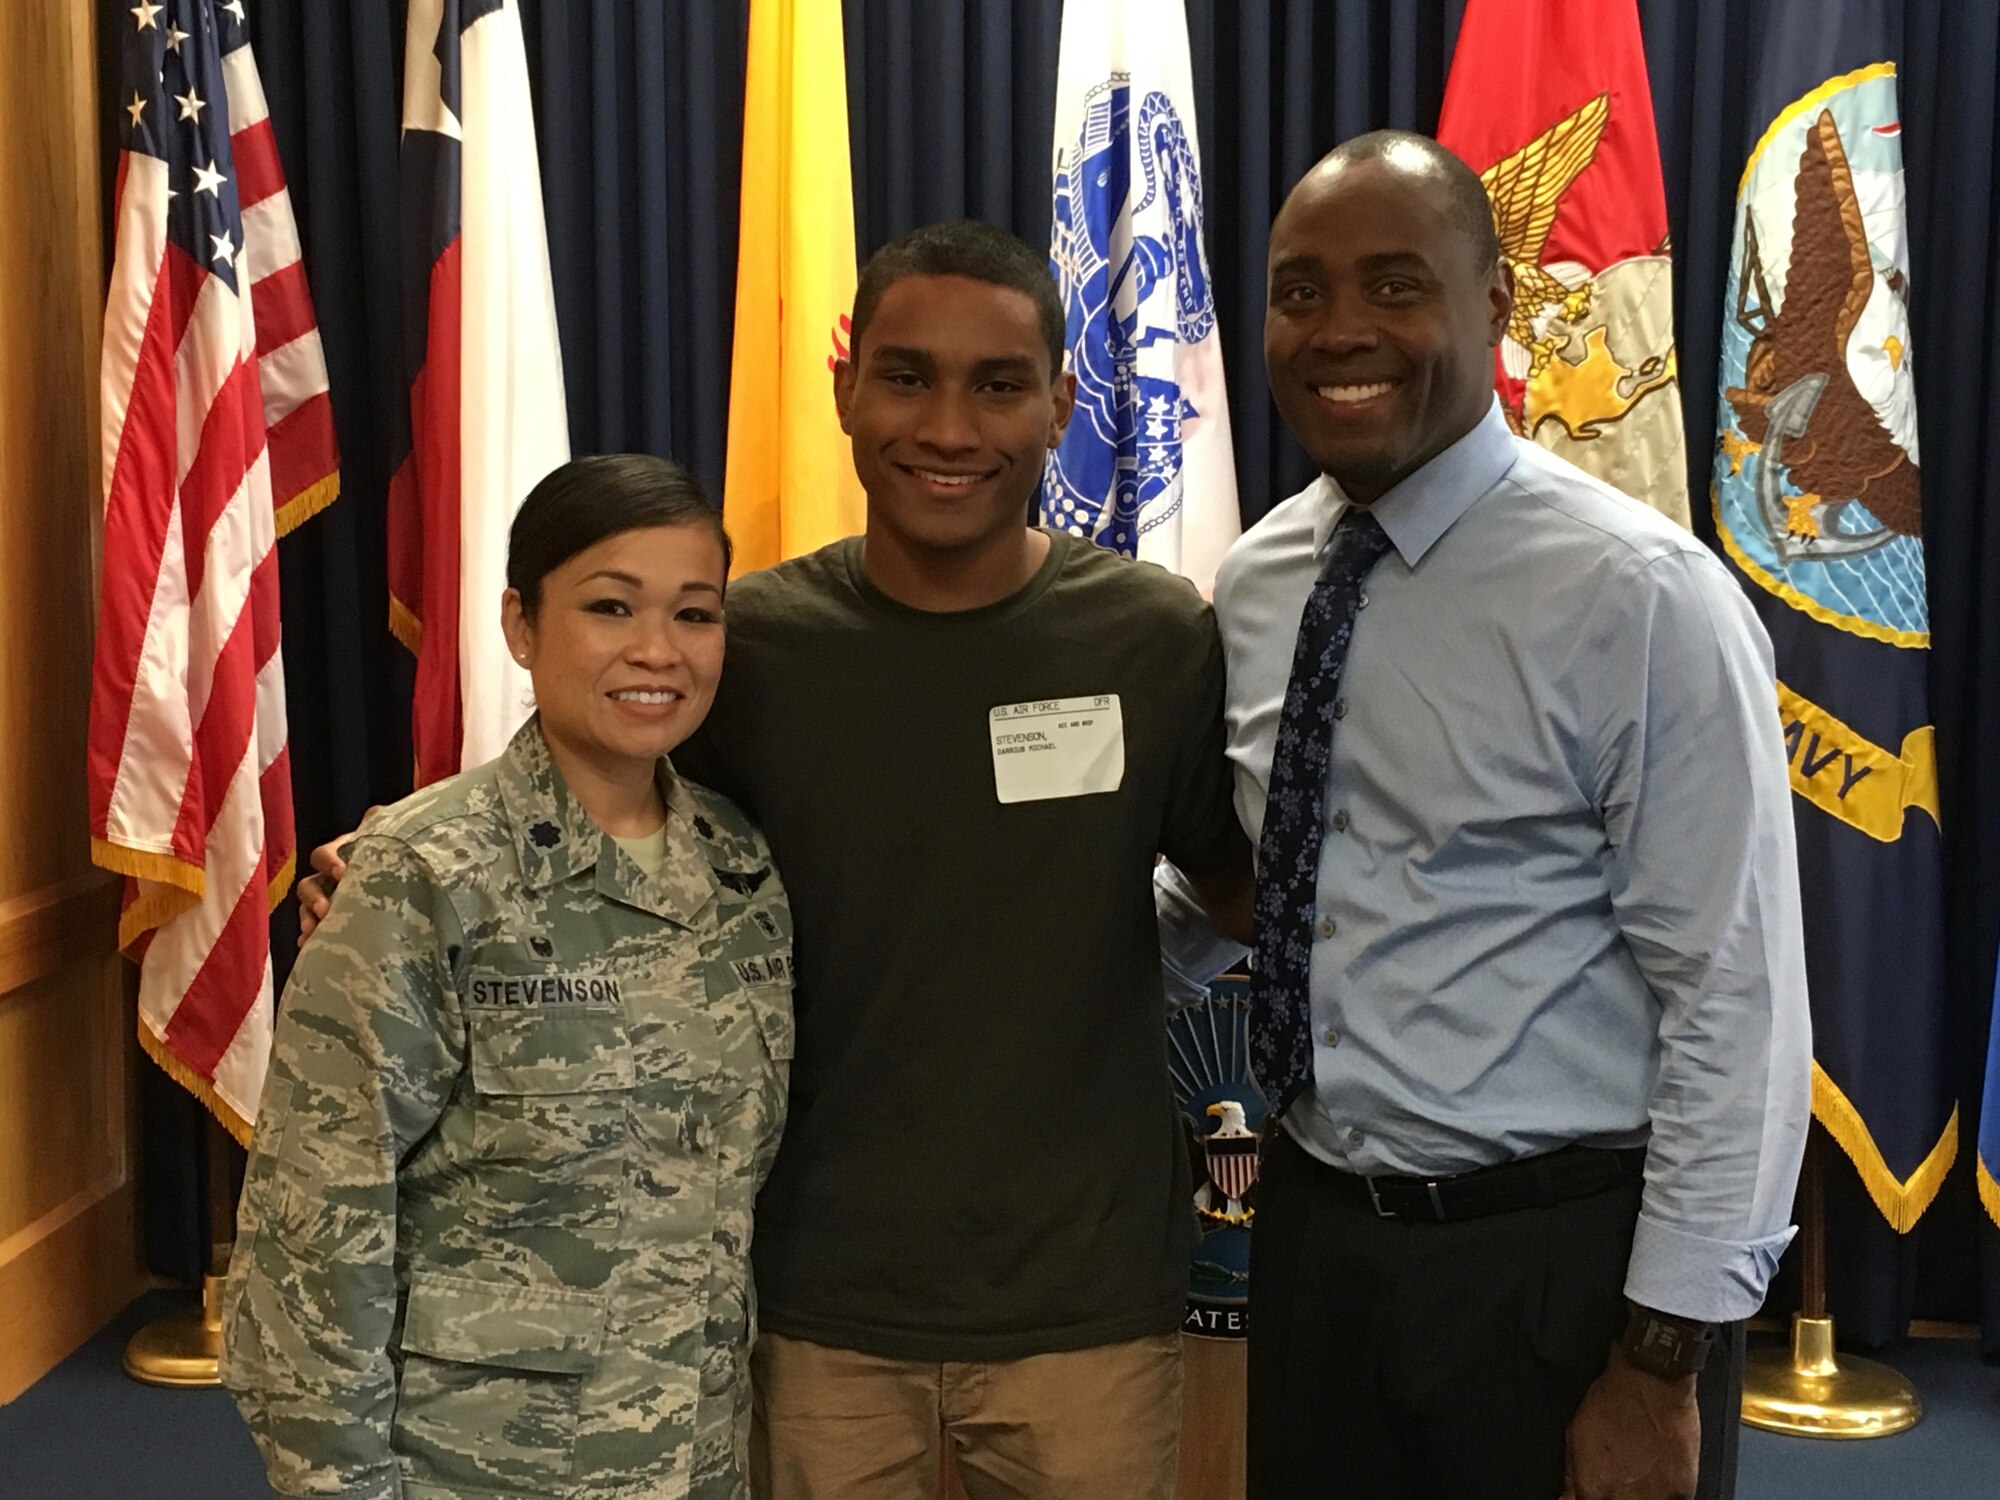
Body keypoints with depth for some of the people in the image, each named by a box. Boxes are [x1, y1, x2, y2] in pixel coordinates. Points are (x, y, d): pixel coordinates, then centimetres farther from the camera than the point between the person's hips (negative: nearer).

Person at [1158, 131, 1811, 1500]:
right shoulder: (1255, 585, 3)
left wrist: (1660, 1362, -14)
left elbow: (1734, 1002, -15)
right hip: (1313, 1231, 6)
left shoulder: (1639, 596, -16)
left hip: (1553, 1259, -5)